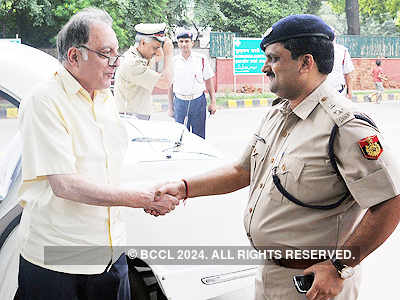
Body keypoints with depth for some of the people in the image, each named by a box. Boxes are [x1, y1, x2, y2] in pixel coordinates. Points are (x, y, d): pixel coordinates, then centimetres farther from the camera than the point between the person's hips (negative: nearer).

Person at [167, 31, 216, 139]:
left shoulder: (201, 60, 2)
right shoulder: (173, 62, 5)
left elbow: (209, 82, 6)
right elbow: (170, 86, 10)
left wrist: (213, 102, 1)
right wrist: (170, 107, 8)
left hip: (198, 102, -1)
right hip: (180, 102, 1)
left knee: (199, 137, 4)